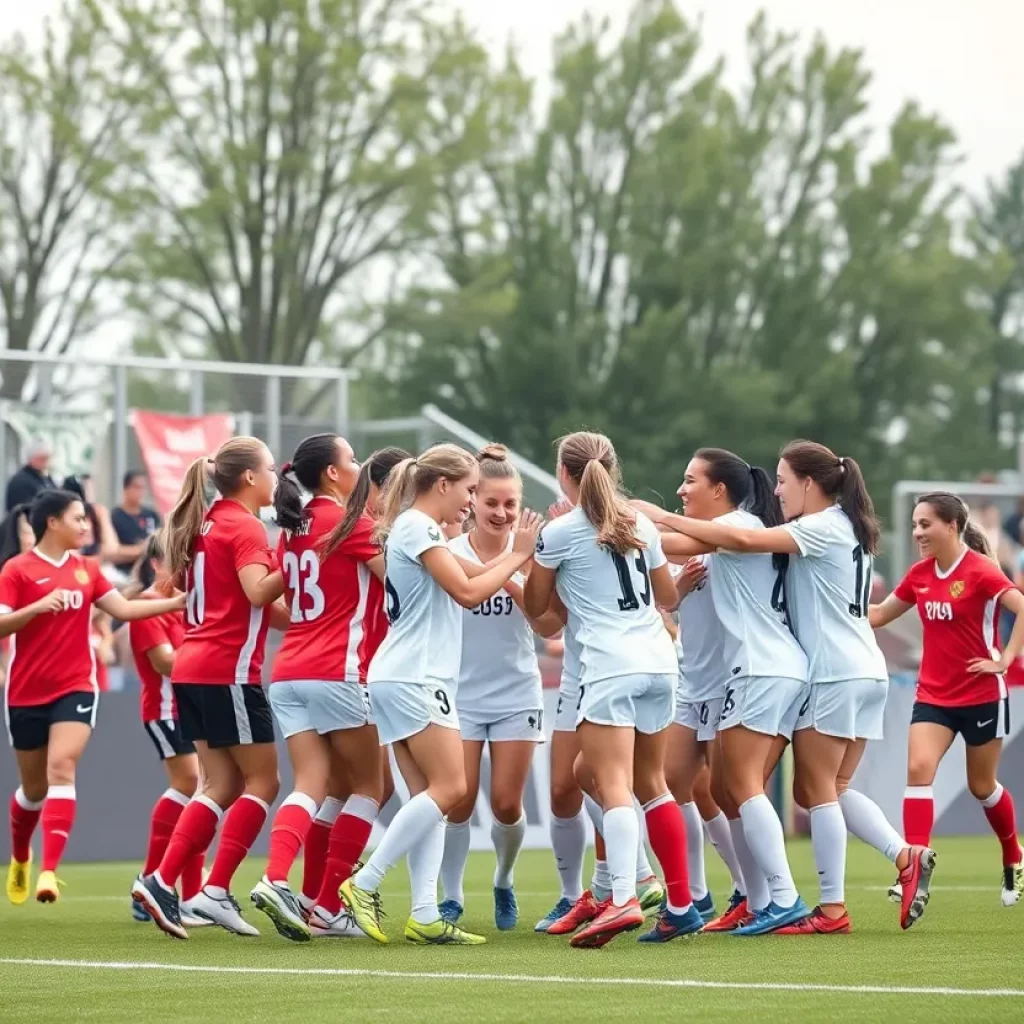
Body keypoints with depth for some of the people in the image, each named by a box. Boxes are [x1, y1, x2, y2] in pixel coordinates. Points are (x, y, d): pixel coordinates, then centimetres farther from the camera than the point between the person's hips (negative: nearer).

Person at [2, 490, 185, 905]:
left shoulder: (87, 569, 8)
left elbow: (124, 609, 9)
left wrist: (180, 602, 3)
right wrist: (37, 607, -28)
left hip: (75, 688, 2)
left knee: (61, 769, -19)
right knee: (34, 787, 11)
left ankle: (49, 871, -26)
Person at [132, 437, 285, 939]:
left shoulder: (209, 522, 17)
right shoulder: (244, 526, -9)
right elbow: (257, 591, -24)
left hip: (192, 668, 9)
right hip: (228, 670, -9)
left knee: (223, 783, 11)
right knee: (262, 780, -1)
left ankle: (162, 883, 2)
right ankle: (216, 891, -7)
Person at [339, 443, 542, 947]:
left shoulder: (418, 529, 20)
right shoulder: (417, 526, -10)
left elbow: (471, 575, 18)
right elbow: (468, 592, -16)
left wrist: (521, 550, 11)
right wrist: (518, 554, -7)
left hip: (412, 680, 11)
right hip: (412, 678, -11)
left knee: (430, 796, 4)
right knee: (448, 788, -13)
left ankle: (424, 916, -3)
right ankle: (364, 884, -12)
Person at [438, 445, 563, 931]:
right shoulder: (449, 553, -5)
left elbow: (550, 626, -7)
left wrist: (515, 585, -22)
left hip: (516, 695, 1)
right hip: (461, 694, -1)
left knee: (507, 803, 0)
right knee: (459, 800, -7)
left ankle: (504, 884, 26)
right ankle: (452, 898, 8)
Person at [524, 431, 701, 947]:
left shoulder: (560, 532, -2)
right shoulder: (640, 524, 13)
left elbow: (535, 606, 10)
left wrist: (534, 551, 25)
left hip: (609, 667, -6)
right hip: (658, 660, 6)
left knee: (614, 785, -16)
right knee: (652, 783, 16)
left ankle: (623, 898, -34)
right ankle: (681, 905, 17)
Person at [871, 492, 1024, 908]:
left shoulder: (980, 571, -16)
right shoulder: (919, 574, 3)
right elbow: (878, 615, 15)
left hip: (981, 695, -5)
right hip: (933, 695, 5)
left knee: (982, 786, 10)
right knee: (918, 769, -16)